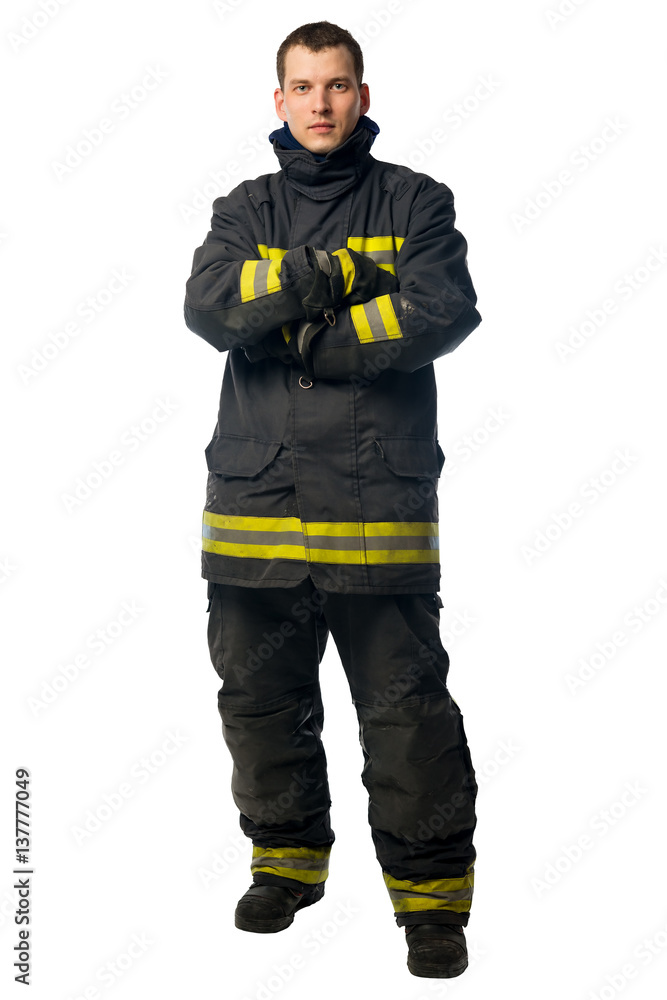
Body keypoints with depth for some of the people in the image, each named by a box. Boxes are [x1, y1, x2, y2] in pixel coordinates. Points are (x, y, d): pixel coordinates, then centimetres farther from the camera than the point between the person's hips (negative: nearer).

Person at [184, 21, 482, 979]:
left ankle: (433, 893, 10)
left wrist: (307, 337, -10)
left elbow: (446, 311, -11)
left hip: (380, 502, -3)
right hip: (254, 498, 3)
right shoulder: (245, 208, 14)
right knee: (261, 694, 12)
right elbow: (210, 309, -6)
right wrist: (338, 273, -15)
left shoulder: (414, 202, 7)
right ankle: (288, 857, 30)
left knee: (407, 704, -3)